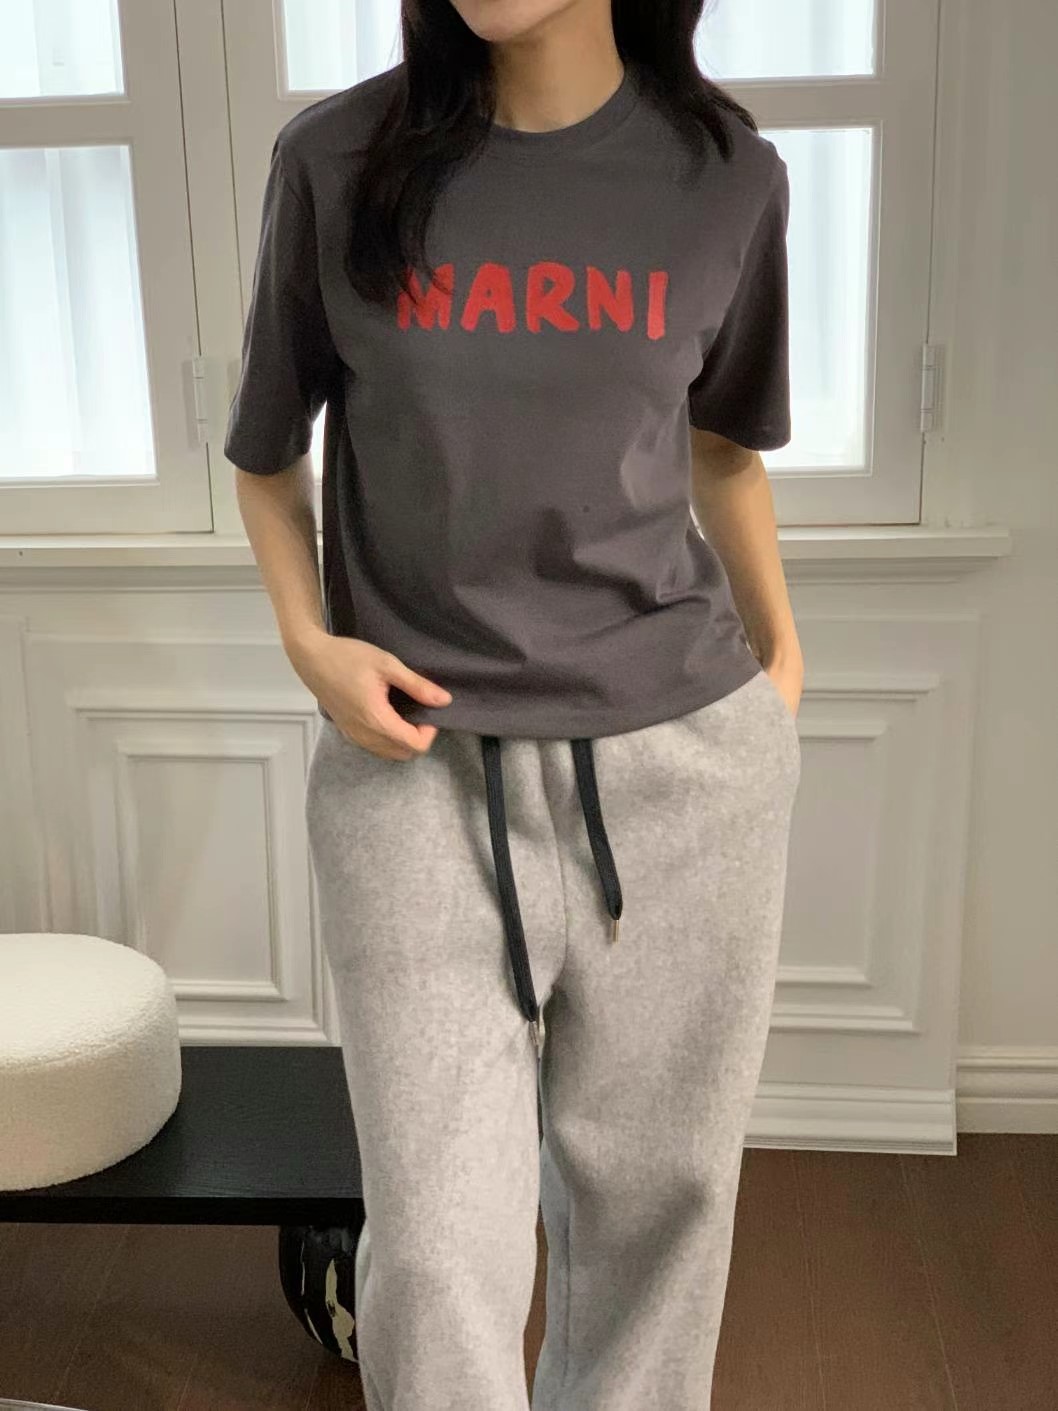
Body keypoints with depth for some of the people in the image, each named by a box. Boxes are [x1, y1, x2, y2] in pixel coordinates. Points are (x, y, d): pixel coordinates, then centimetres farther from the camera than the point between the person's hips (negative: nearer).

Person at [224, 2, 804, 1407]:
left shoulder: (726, 176, 1)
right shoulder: (338, 160, -2)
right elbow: (266, 451, 11)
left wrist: (780, 649, 14)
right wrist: (309, 642, -4)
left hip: (683, 756, 2)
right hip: (414, 764, -1)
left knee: (654, 1187, 14)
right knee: (436, 1242, -2)